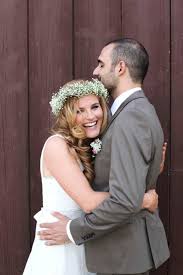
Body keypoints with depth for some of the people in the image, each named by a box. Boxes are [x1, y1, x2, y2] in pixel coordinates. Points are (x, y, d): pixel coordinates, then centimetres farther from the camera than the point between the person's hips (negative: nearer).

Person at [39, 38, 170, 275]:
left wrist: (74, 230, -18)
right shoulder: (139, 111, 9)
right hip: (131, 239, 9)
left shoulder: (131, 118, -24)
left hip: (125, 249, -9)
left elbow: (126, 201, -29)